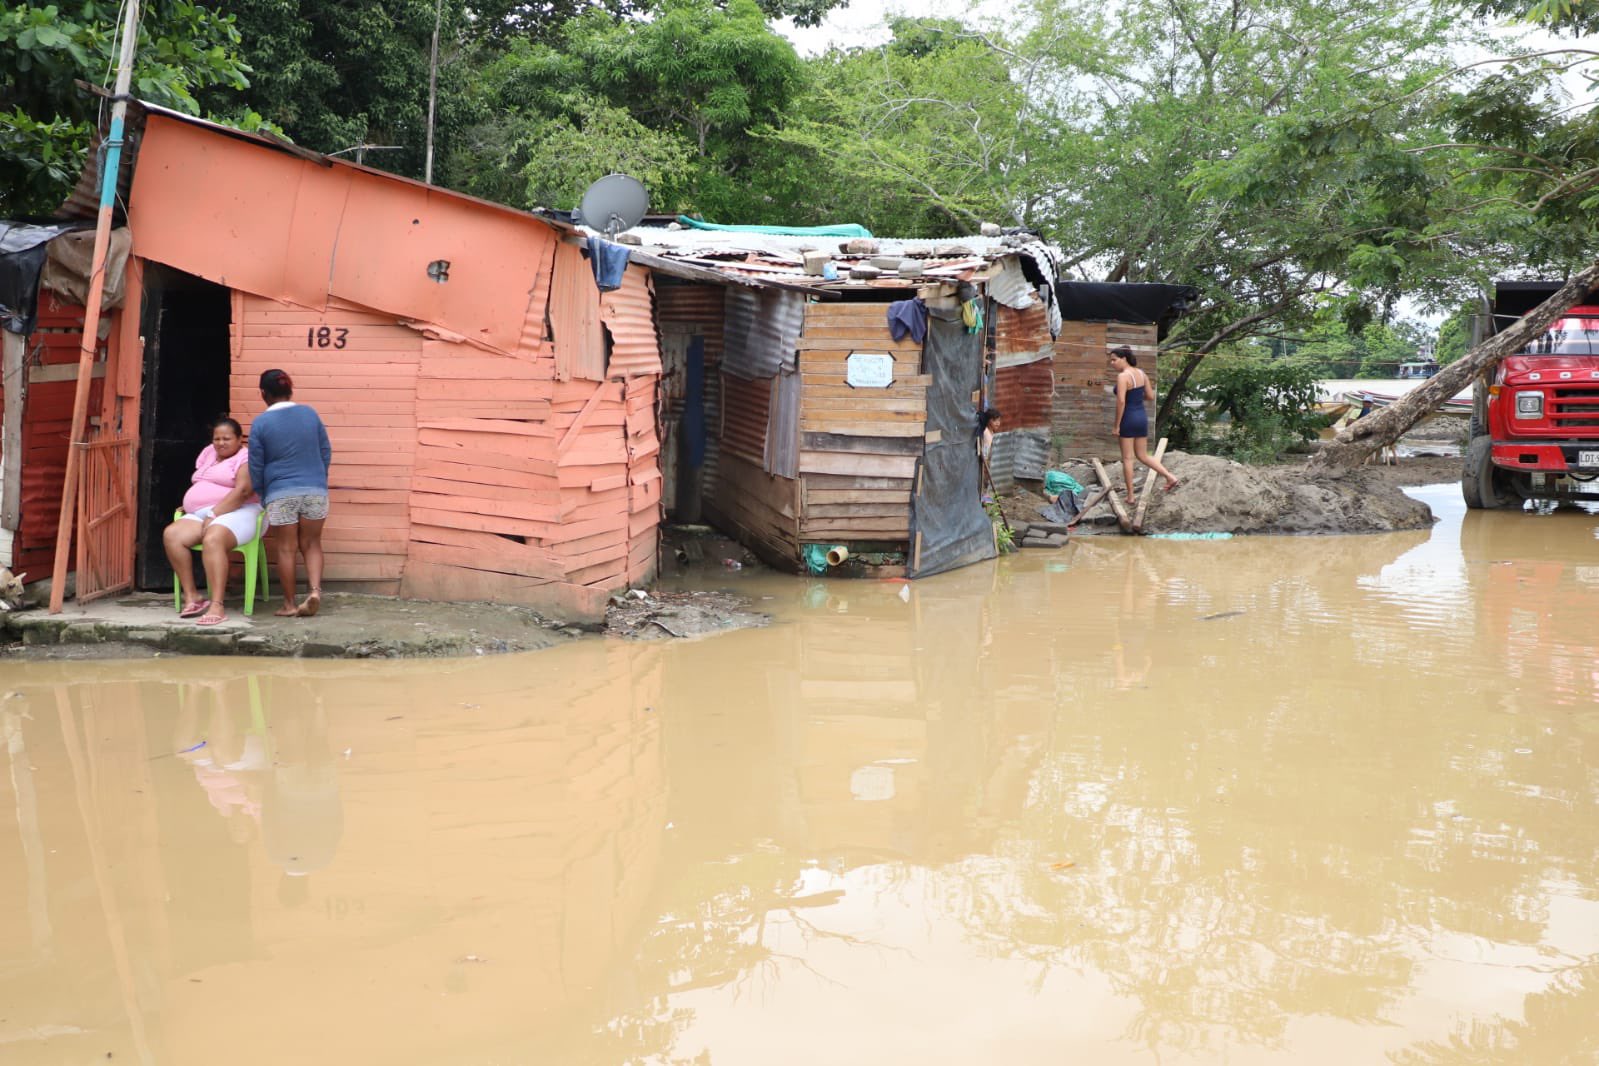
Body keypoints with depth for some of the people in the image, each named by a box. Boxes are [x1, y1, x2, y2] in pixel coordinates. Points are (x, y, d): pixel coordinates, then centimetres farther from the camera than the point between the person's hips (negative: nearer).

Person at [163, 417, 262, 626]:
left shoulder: (246, 458, -3)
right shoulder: (208, 453, 23)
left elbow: (243, 491, -17)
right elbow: (198, 485, 32)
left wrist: (214, 514, -20)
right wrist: (189, 504, 12)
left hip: (237, 514, -8)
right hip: (200, 515, 8)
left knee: (212, 540, -39)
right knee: (171, 535, -21)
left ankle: (217, 607, -46)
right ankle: (191, 597, -20)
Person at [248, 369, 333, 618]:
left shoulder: (261, 423, -4)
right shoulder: (309, 413, 3)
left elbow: (256, 466, 0)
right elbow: (326, 452, 9)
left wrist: (261, 495, 15)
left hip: (281, 494, -2)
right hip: (315, 490, 2)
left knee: (285, 549, 7)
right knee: (311, 544, 12)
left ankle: (289, 604, 11)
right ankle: (315, 590, -8)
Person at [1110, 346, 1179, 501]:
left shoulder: (1122, 376, -16)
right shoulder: (1141, 373, 7)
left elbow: (1121, 401, -24)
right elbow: (1151, 397, 10)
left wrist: (1117, 425, -18)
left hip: (1128, 419, -7)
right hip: (1142, 417, 7)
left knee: (1127, 458, 3)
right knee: (1143, 455, 19)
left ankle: (1131, 495, 8)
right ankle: (1171, 477, 8)